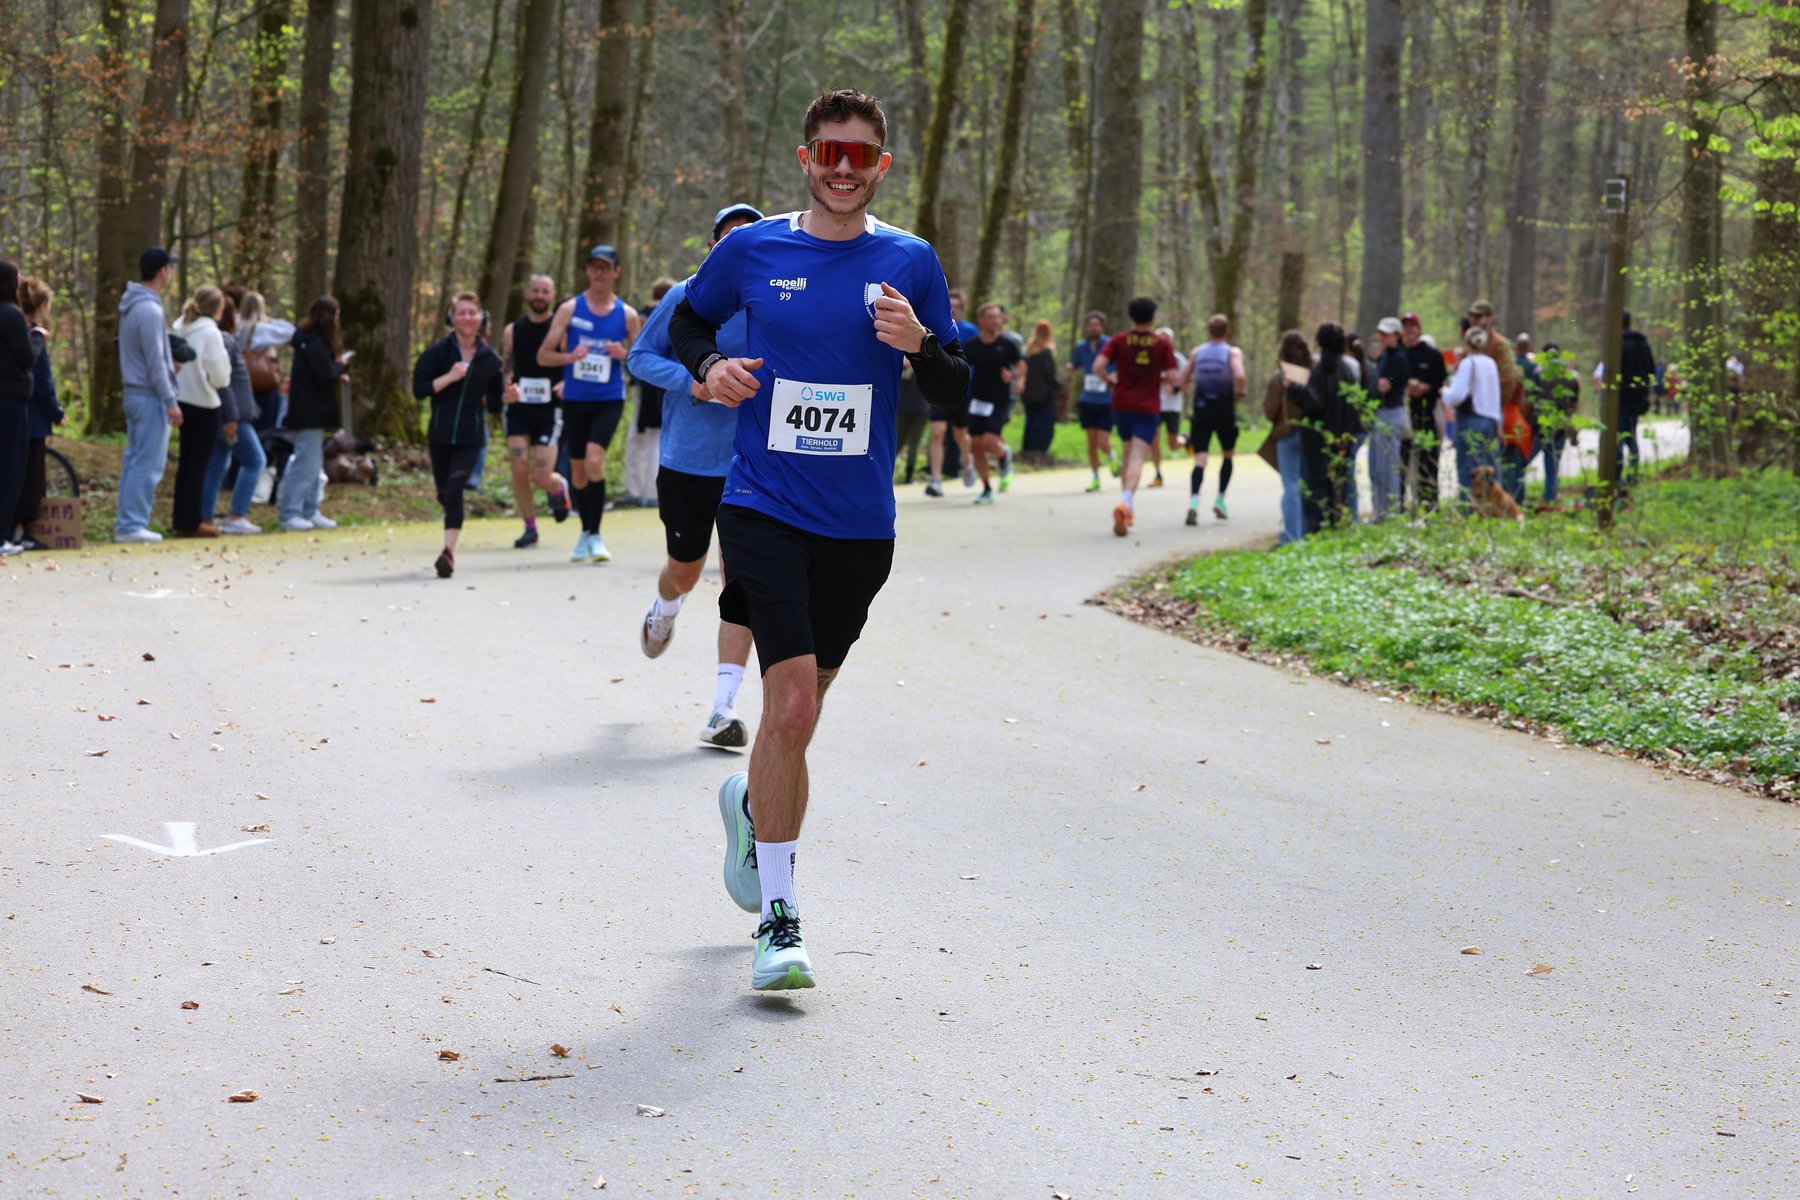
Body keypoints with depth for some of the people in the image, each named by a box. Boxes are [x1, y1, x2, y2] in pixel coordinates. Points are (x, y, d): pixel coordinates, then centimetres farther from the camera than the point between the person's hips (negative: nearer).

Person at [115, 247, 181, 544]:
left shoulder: (130, 306, 11)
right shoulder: (149, 310, -18)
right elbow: (155, 362, -19)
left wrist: (168, 364, 21)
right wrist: (170, 402, -17)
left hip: (134, 393, 10)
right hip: (150, 396, -10)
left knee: (133, 461, 12)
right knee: (148, 464, -6)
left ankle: (125, 523, 15)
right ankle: (133, 525, -6)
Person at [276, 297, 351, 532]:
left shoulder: (311, 340, 13)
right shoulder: (314, 343, -18)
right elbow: (326, 376, -21)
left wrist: (337, 367, 2)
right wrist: (341, 364, -5)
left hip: (311, 413, 11)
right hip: (310, 413, -11)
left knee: (313, 465, 15)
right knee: (306, 464, -8)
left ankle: (310, 512, 21)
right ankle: (288, 514, -6)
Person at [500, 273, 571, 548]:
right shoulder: (513, 331, 8)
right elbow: (503, 371, 13)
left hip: (550, 411, -3)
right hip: (519, 409, 3)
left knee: (541, 476, -10)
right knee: (519, 470, -9)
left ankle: (559, 487, 27)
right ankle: (530, 528, 6)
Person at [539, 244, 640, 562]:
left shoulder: (627, 314, 2)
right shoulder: (570, 309, 2)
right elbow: (543, 356, 2)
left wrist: (625, 355, -12)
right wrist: (570, 357, -18)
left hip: (609, 399, -2)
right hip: (575, 400, 2)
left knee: (595, 460, -21)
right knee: (578, 468, 8)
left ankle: (595, 535, -13)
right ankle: (586, 533, 26)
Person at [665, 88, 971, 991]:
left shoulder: (910, 263, 3)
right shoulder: (753, 250, 1)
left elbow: (956, 397, 6)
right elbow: (687, 320, 18)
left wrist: (920, 345, -15)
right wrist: (709, 368, -3)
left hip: (859, 524, 3)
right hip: (763, 509, -2)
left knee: (800, 705, 15)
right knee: (792, 705, -17)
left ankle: (751, 805, 49)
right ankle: (778, 917, -9)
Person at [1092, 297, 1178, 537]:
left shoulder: (1119, 340, 0)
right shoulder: (1162, 343, 0)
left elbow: (1098, 366, -13)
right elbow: (1171, 376, -5)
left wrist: (1110, 380, 6)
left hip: (1122, 406, 2)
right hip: (1148, 408, -2)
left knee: (1129, 456, 20)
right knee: (1137, 459, -10)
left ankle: (1128, 504, 20)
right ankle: (1125, 502, -32)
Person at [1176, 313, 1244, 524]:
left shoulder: (1197, 352, 7)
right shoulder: (1233, 352, -2)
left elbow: (1181, 383, 6)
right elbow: (1239, 375, -21)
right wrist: (1238, 393, -4)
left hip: (1201, 409, 1)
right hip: (1224, 410, -1)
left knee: (1200, 459, -5)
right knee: (1227, 455, 21)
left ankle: (1193, 501, -27)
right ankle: (1220, 500, 17)